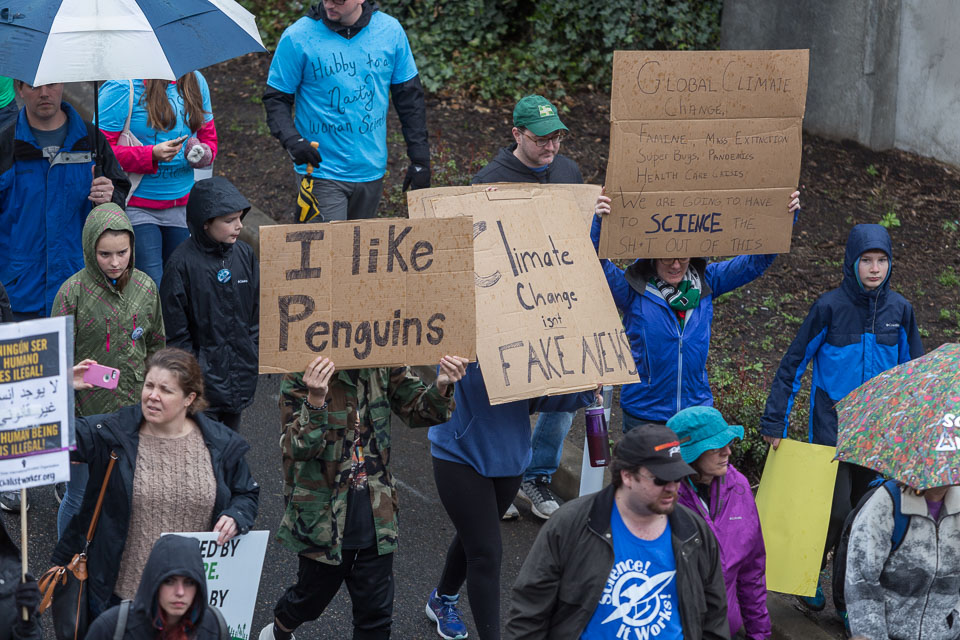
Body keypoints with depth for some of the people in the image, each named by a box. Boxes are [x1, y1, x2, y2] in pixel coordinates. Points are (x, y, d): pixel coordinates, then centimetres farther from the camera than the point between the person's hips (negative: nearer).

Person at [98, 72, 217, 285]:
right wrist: (151, 155, -24)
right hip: (135, 208, -5)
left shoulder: (195, 81, 9)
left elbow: (209, 137, 20)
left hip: (181, 206, 5)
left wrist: (203, 153, -5)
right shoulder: (121, 88, -10)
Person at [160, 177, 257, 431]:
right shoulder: (183, 262, -15)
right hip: (203, 369, -5)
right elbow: (175, 327, -11)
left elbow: (256, 307, 13)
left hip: (241, 369, 5)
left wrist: (255, 348, 11)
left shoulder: (244, 255, 1)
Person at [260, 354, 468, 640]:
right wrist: (315, 400, -44)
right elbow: (299, 449, -25)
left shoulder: (383, 363, -5)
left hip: (376, 515, 4)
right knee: (313, 596, 19)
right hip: (325, 516, -3)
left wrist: (441, 388, -20)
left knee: (376, 615, 9)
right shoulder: (301, 376, -18)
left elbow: (416, 409, 3)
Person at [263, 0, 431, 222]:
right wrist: (292, 140, -22)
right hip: (321, 173, -3)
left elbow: (410, 98, 7)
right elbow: (276, 99, -2)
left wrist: (420, 160, 5)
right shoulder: (297, 37, -8)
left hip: (371, 171, 4)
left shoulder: (390, 31, 1)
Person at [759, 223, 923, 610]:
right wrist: (775, 422, -6)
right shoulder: (830, 307, -10)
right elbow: (793, 364, -4)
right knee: (836, 508, -8)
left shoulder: (899, 310, 1)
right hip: (832, 426, -4)